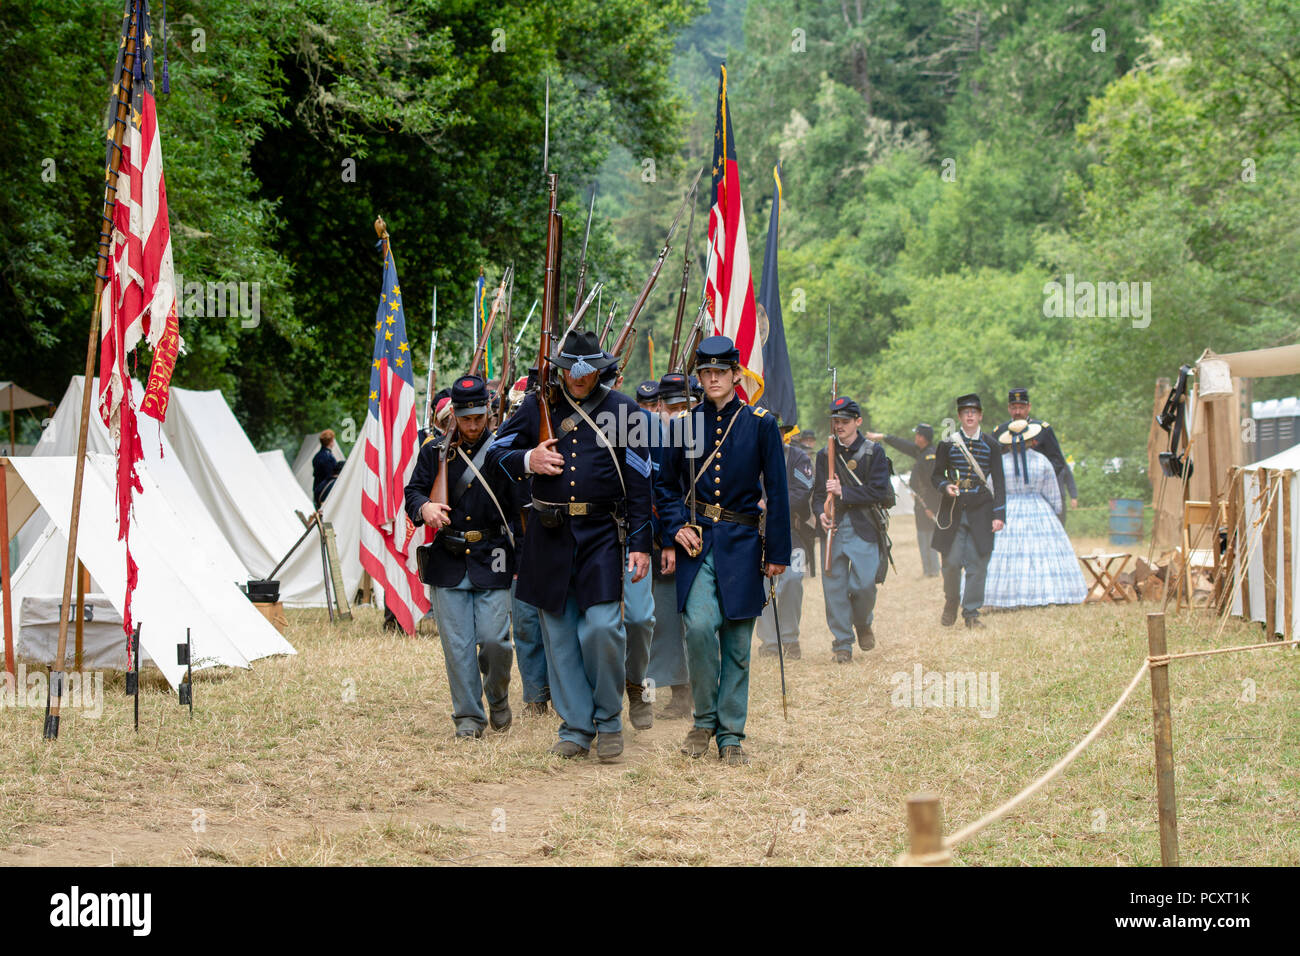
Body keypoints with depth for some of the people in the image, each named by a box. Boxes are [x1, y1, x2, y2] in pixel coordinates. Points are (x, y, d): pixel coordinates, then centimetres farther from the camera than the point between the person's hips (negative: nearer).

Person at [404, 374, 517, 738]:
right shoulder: (434, 451, 8)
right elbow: (412, 491, 7)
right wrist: (424, 507, -18)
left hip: (491, 561, -1)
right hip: (448, 561, 1)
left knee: (494, 640, -8)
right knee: (457, 644, 0)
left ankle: (498, 698, 20)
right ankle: (468, 715, 11)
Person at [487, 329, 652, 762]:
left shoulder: (622, 410, 3)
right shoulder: (537, 405, 7)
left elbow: (639, 482, 3)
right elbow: (495, 453, 12)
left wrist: (640, 543, -3)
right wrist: (527, 460, -10)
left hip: (602, 533, -2)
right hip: (549, 535, 2)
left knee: (603, 627, -12)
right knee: (559, 635, 4)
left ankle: (609, 719, 7)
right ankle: (576, 726, 13)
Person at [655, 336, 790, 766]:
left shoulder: (761, 424, 1)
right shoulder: (686, 424, 6)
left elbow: (777, 492, 2)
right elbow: (664, 484, 16)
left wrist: (777, 552, -1)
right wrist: (676, 528, -1)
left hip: (742, 544, 0)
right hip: (697, 541, 0)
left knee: (737, 641, 3)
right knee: (699, 625, -18)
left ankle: (731, 734, 12)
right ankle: (704, 720, 1)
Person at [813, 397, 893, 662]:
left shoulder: (874, 451, 1)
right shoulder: (825, 455, 11)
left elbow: (878, 492, -6)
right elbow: (818, 493, 11)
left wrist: (843, 492, -14)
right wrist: (821, 513, -10)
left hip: (864, 528, -3)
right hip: (834, 527, 3)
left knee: (864, 584, -10)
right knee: (834, 586, -2)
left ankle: (863, 623, 22)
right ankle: (842, 644, 6)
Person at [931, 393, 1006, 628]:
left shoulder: (991, 445, 5)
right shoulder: (947, 445, 4)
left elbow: (998, 482, 5)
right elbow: (936, 476, 9)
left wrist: (999, 515, -3)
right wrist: (945, 486, -14)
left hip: (980, 511, 1)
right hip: (953, 510, -1)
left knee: (977, 563, -1)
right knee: (952, 562, -3)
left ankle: (971, 612, 6)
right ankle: (951, 602, 22)